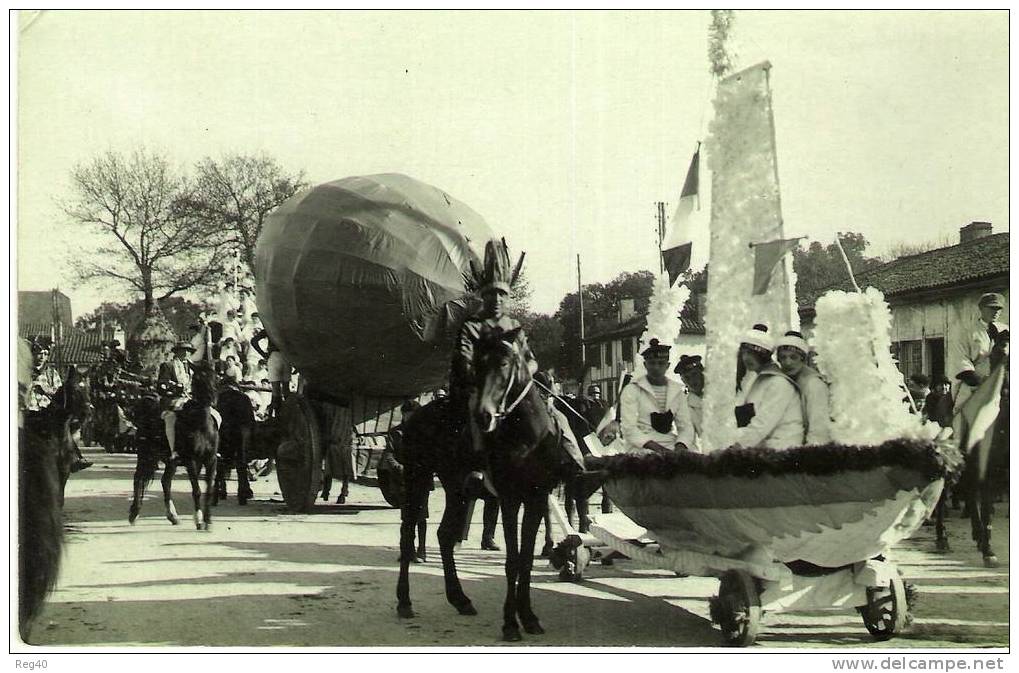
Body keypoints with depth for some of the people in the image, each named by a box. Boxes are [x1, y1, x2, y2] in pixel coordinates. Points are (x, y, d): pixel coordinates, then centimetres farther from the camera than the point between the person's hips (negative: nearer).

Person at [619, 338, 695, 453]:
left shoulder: (677, 391, 14)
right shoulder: (631, 391, 1)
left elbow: (685, 426, 11)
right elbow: (629, 429, -9)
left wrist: (680, 446, -12)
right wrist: (658, 448, -21)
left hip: (672, 448, 4)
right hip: (642, 449, -4)